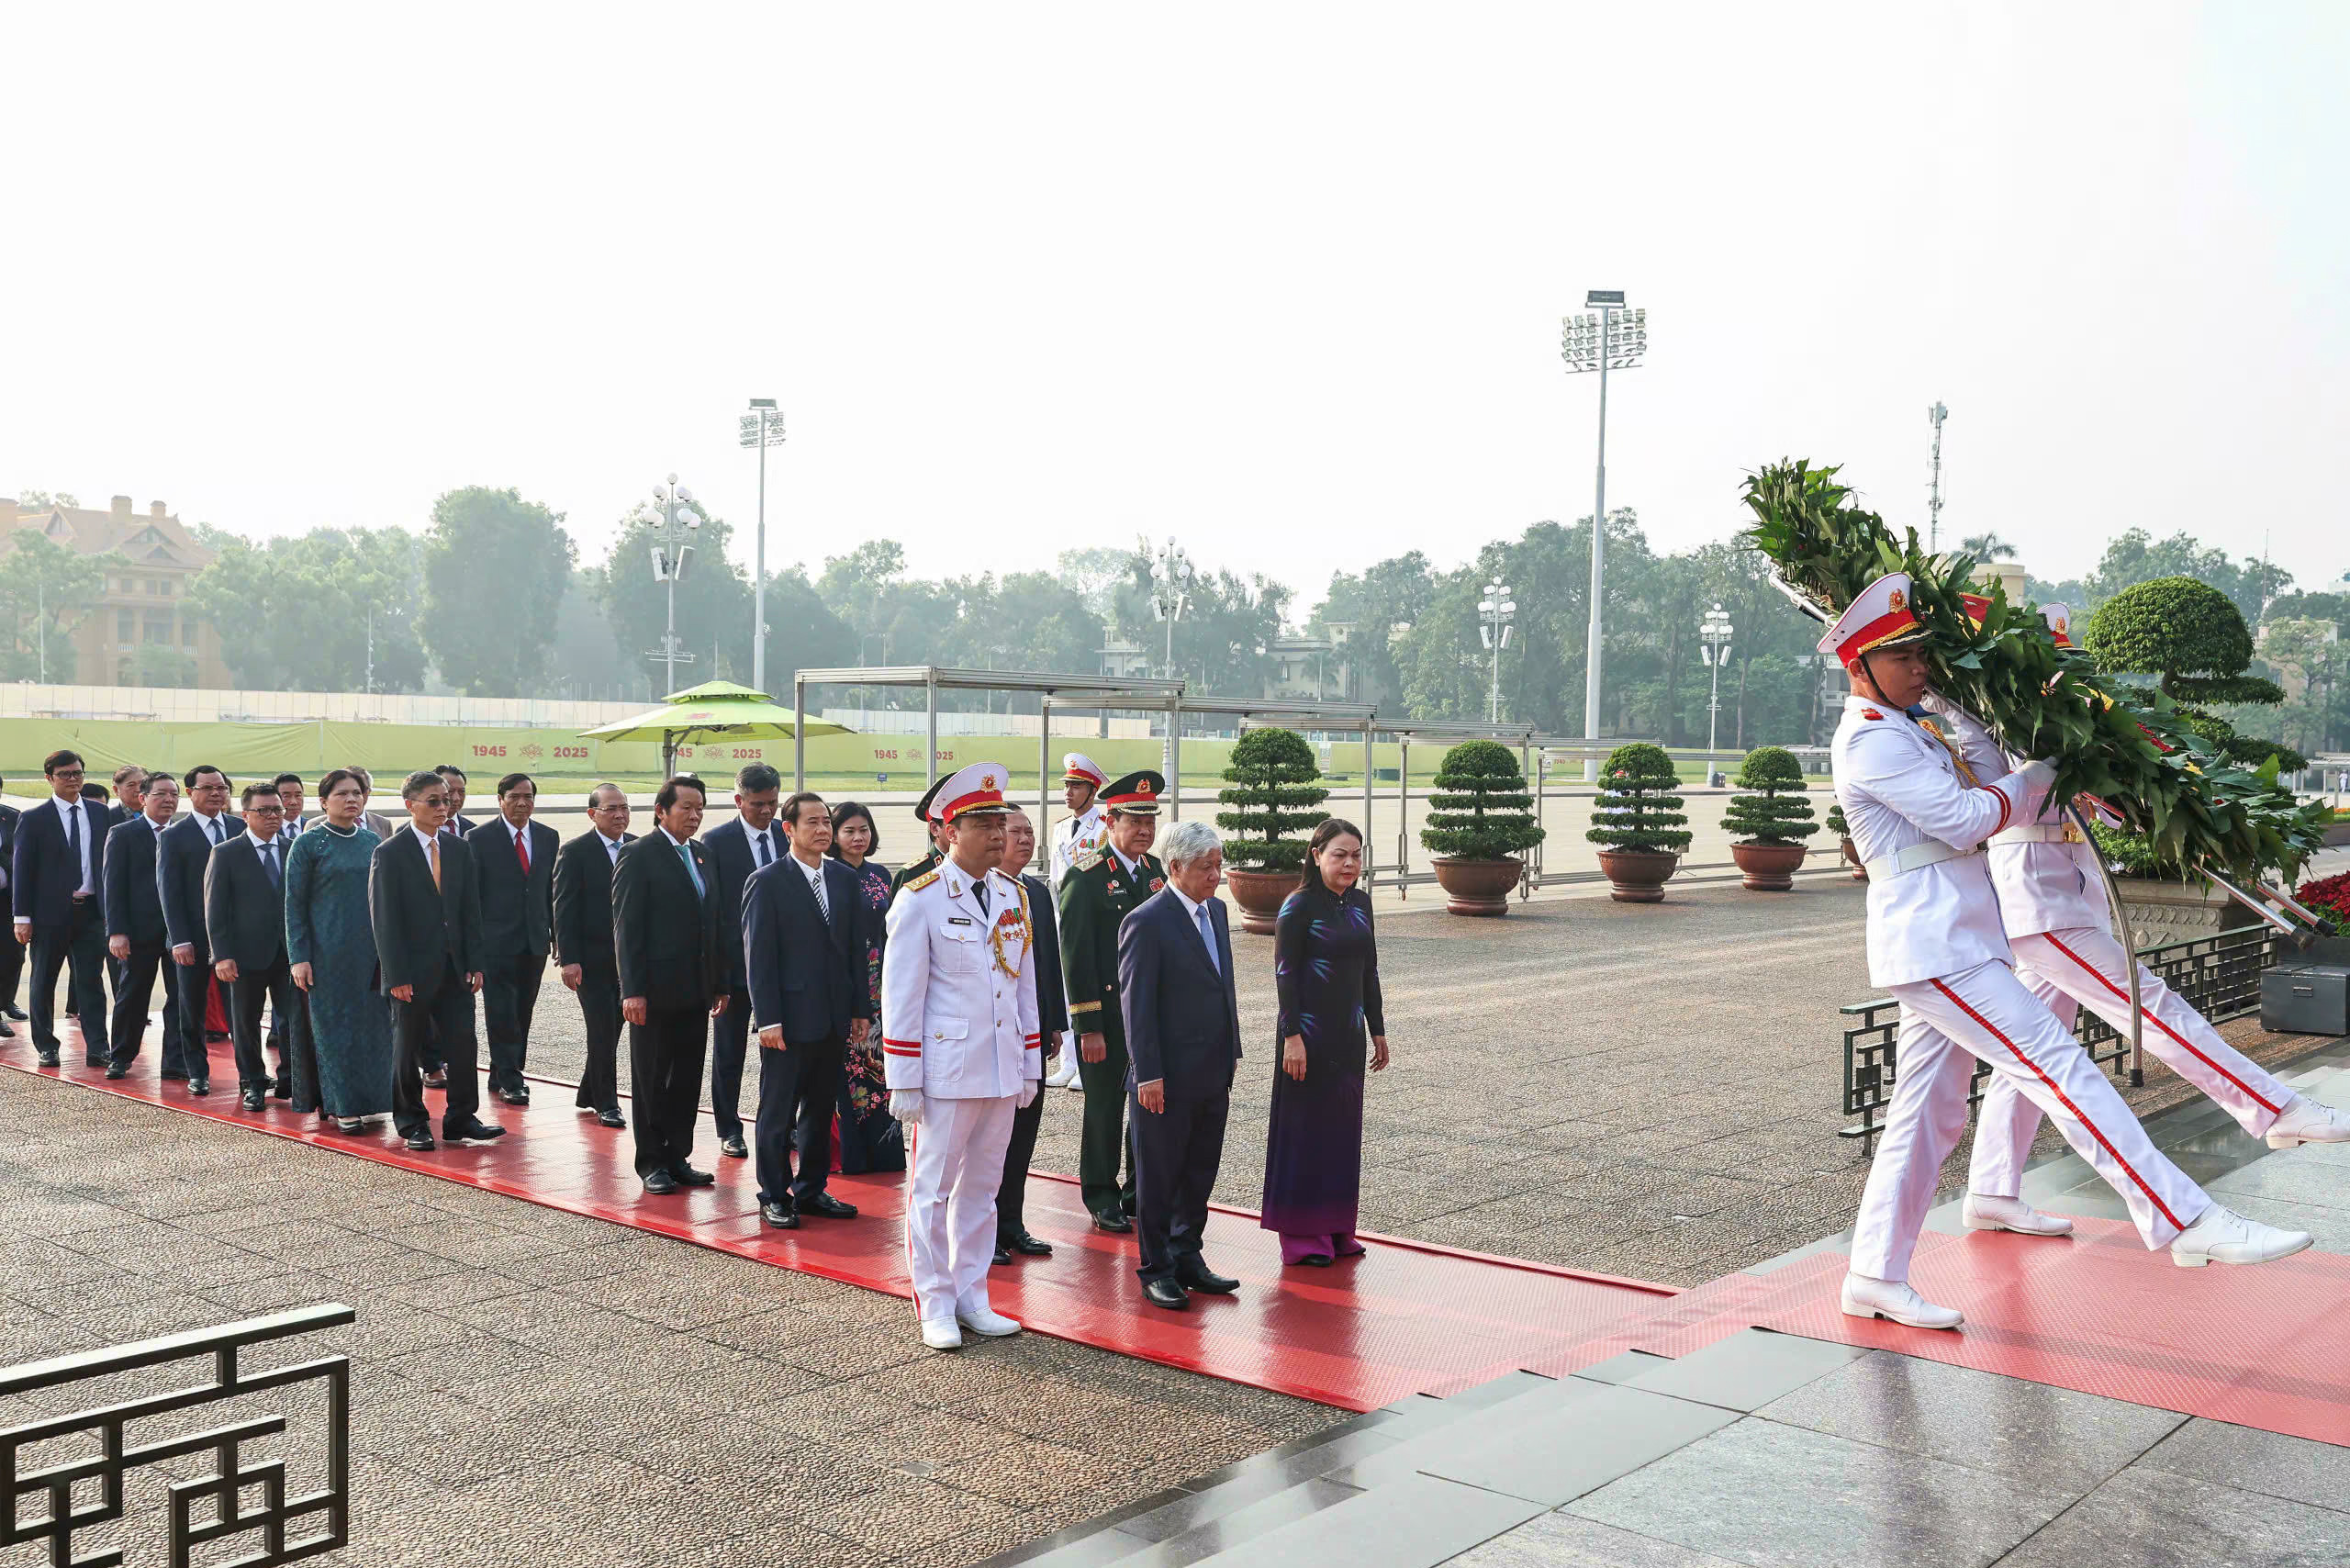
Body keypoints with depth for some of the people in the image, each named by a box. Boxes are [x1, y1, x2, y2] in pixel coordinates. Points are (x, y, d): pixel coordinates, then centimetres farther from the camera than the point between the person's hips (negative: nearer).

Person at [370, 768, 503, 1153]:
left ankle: (461, 1118, 14)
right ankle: (412, 1123, 20)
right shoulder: (389, 854, -7)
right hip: (413, 970, -4)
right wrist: (396, 976, -14)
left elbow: (471, 911, 10)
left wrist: (475, 963, 3)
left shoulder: (459, 849, 8)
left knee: (463, 1043, 2)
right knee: (407, 1049, 7)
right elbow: (384, 919, -9)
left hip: (454, 968, 4)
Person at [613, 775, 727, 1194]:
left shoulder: (703, 855, 12)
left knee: (688, 1079, 11)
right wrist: (632, 990, -17)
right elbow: (626, 928, -12)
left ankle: (678, 1158, 21)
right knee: (651, 1081, 5)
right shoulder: (638, 856, -9)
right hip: (656, 990, -6)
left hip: (696, 991, 6)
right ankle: (651, 1163, 14)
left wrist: (719, 984, 13)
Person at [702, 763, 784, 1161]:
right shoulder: (716, 841, -8)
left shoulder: (788, 837, 4)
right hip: (735, 963, -3)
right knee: (729, 1052, 9)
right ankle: (729, 1129, 21)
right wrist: (714, 967, -12)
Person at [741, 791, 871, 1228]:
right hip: (789, 1017, -5)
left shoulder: (845, 879, 9)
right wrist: (768, 1019, -14)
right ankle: (774, 1196, 15)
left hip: (834, 1018, 5)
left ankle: (811, 1189, 25)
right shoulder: (766, 882, -7)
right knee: (778, 1111, 5)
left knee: (821, 1109, 13)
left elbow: (856, 948, 12)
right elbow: (758, 956, -10)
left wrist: (860, 1009, 8)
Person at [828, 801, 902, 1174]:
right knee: (846, 1064, -4)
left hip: (879, 984, 5)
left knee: (879, 1061, 7)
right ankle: (848, 1153, 3)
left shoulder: (881, 874, 12)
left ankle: (884, 1150, 14)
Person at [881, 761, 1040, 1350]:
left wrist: (1029, 1067, 13)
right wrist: (903, 1082, -11)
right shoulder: (919, 900, -9)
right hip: (946, 1071, -5)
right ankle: (935, 1307, 15)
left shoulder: (1014, 896, 9)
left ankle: (972, 1298, 24)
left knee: (981, 1186, 13)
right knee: (934, 1188, 4)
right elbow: (901, 996, -9)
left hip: (1002, 1072, 6)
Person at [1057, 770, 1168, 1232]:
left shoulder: (1156, 872, 9)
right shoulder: (1086, 877, -11)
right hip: (1106, 1016, -6)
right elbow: (1076, 955, -14)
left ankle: (1141, 1192, 26)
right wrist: (1089, 1027, -16)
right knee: (1105, 1109, 5)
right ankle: (1102, 1198, 19)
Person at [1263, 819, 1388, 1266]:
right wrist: (1292, 1036, -18)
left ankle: (1336, 1229, 23)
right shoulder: (1299, 906, -11)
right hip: (1310, 1032, -7)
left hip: (1348, 1032, 7)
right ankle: (1301, 1234, 10)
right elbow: (1285, 974, -13)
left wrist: (1377, 1029, 15)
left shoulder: (1360, 903, 8)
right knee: (1305, 1127, 1)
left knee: (1344, 1126, 12)